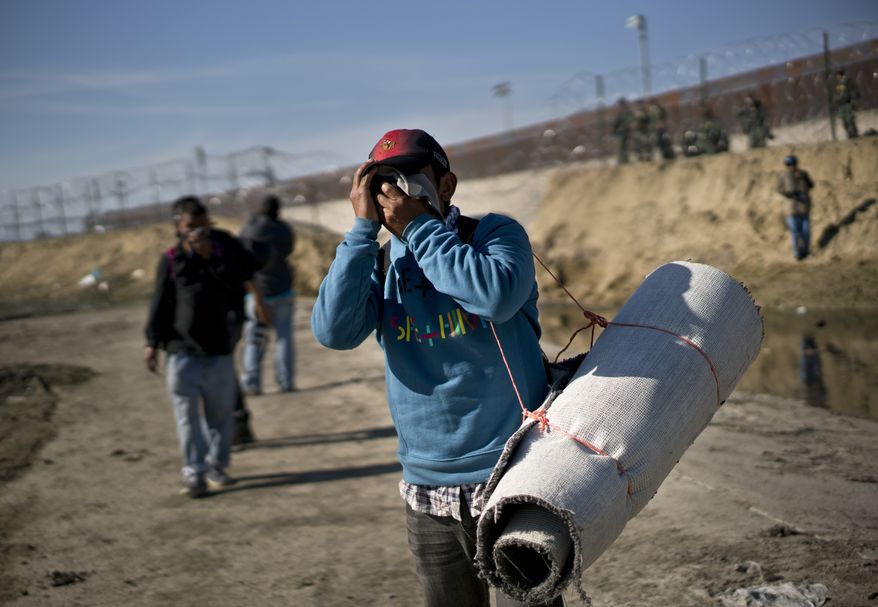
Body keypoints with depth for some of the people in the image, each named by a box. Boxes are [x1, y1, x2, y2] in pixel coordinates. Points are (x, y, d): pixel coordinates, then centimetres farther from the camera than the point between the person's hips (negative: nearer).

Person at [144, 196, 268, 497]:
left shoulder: (225, 246, 2)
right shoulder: (171, 260, 1)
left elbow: (239, 278, -12)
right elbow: (160, 303, 3)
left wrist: (210, 255, -21)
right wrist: (152, 342, 2)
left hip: (220, 347, 1)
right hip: (183, 350, -1)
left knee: (220, 411, 9)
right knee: (187, 412, -4)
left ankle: (217, 465, 24)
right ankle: (194, 473, 1)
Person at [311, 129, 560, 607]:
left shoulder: (496, 234, -7)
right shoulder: (380, 262, 6)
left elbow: (498, 296, -29)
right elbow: (333, 330, -12)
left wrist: (416, 225, -21)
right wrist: (364, 226, -13)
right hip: (427, 493, 5)